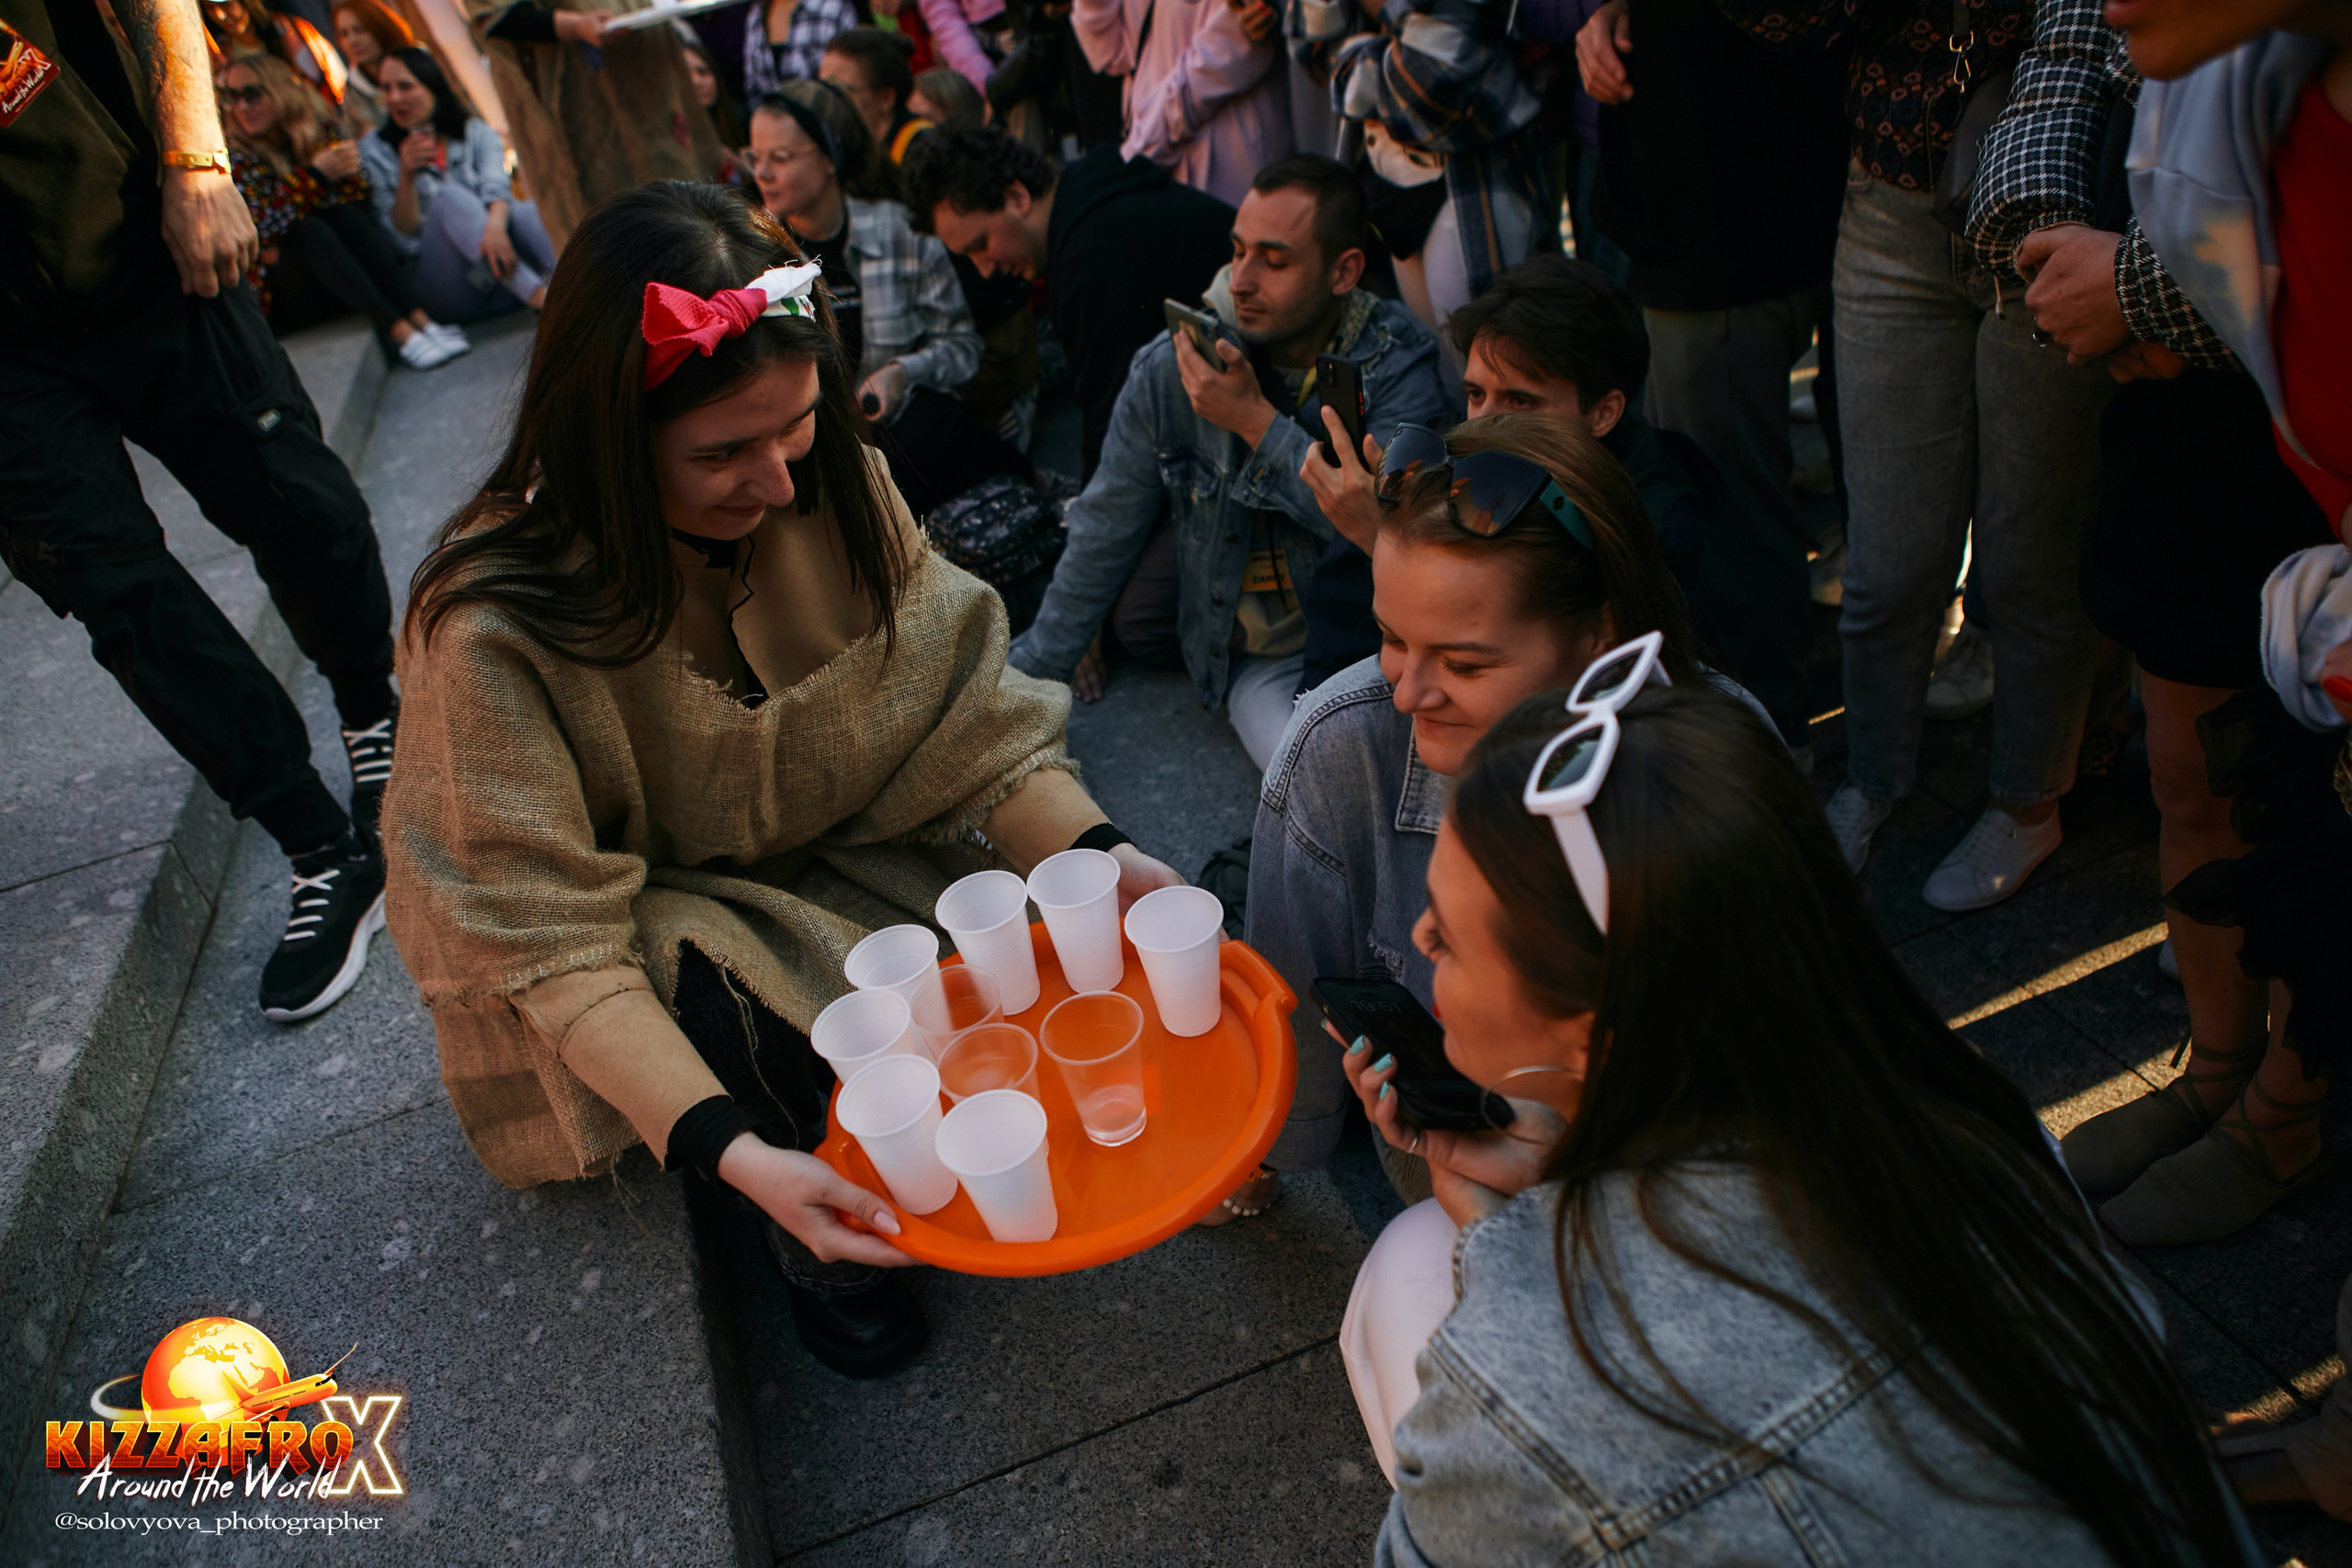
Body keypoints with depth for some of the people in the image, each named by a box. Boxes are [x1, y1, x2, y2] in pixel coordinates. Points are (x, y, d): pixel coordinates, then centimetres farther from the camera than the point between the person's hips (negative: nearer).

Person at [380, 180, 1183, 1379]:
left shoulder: (834, 486, -16)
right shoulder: (495, 629, -29)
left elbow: (953, 700, -15)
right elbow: (554, 937, -30)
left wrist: (1088, 848, -32)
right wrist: (728, 1151, -42)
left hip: (825, 850, 4)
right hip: (639, 923, -3)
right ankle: (818, 1260, -1)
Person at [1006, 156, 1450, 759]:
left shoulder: (1399, 367, -12)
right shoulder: (1172, 367, -7)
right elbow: (1105, 529, 1)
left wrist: (1255, 419, -27)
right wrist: (1032, 672, 6)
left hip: (1367, 636, -3)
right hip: (1254, 659, 4)